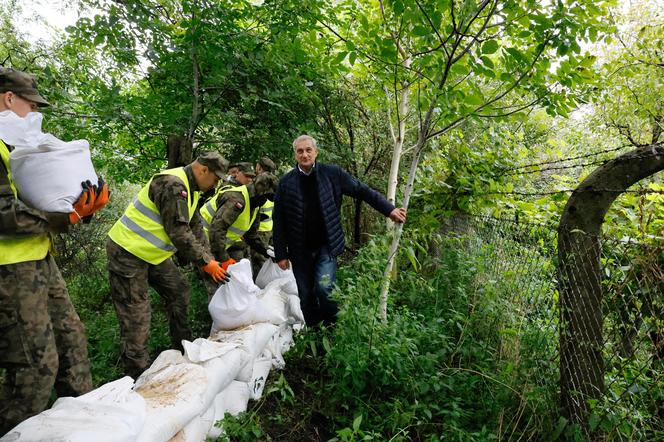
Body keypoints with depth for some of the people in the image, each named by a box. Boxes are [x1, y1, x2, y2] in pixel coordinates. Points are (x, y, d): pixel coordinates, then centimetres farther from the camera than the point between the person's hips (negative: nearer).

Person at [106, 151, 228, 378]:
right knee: (136, 315, -2)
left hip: (151, 253, 10)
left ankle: (184, 348, 27)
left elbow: (195, 229, 10)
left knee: (179, 291, 13)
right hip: (128, 252, -10)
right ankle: (139, 374, 9)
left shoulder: (190, 189, 8)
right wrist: (205, 262, -19)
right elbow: (179, 233, -27)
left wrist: (211, 260, 4)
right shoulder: (172, 185, -25)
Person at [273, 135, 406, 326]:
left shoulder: (332, 173, -3)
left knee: (324, 287, -16)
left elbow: (362, 190, 2)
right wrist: (281, 254, -1)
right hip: (300, 250, 2)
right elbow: (279, 222, 0)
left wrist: (389, 209, -5)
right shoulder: (286, 182, -2)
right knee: (306, 296, 10)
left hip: (326, 246, -1)